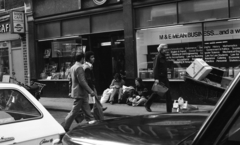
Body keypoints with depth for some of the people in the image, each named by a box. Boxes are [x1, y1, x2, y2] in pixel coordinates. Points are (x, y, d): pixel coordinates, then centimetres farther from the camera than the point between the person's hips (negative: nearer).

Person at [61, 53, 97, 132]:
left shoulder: (72, 67, 12)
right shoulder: (79, 67, -18)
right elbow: (82, 81, -23)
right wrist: (91, 91, -22)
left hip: (76, 92, 10)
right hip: (80, 93, -10)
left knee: (87, 110, 13)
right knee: (74, 112, -3)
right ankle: (64, 128, 3)